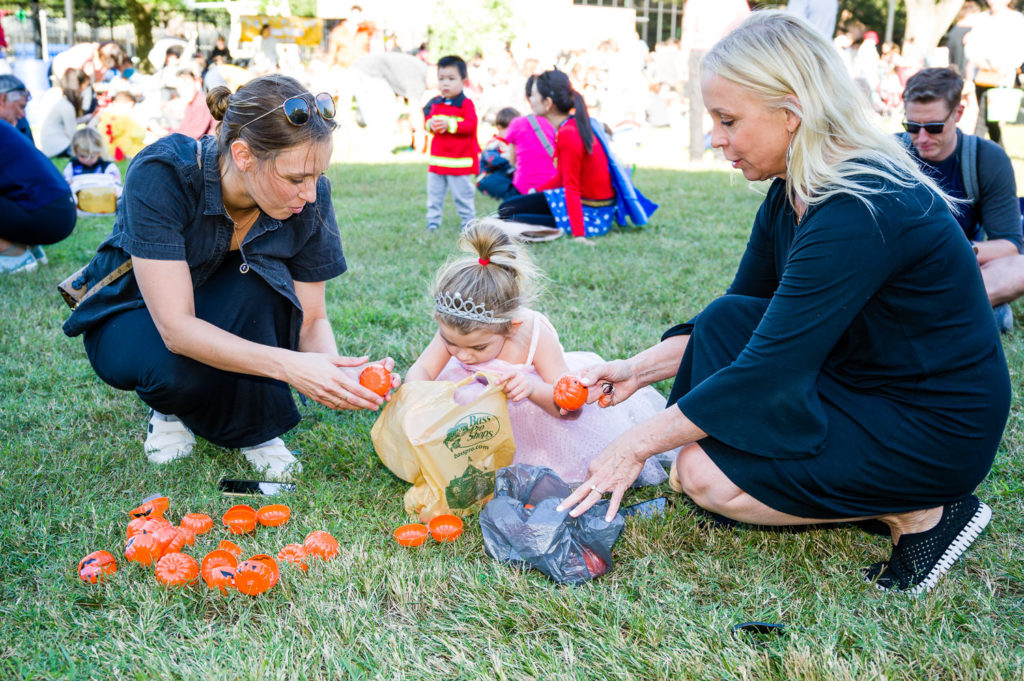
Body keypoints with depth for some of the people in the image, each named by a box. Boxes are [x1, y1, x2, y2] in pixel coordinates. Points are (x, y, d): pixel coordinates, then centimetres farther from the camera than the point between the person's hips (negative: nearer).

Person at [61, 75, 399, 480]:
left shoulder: (309, 195, -23)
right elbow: (176, 328, -38)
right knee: (177, 367, -37)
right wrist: (289, 366, -49)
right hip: (132, 319, -2)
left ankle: (256, 428, -11)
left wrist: (339, 372, -38)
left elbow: (311, 319, -15)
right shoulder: (160, 175, -34)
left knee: (260, 276, -32)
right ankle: (173, 408, 1)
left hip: (239, 320, 3)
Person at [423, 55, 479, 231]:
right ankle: (433, 220, 19)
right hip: (438, 158, 5)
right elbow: (427, 119, 14)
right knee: (434, 191, 9)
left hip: (460, 160, -5)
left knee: (462, 192, 3)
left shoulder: (466, 103, -8)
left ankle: (468, 220, 16)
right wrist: (431, 124, -10)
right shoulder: (435, 103, 9)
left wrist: (450, 124, -25)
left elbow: (470, 125, -18)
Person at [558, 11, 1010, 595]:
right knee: (725, 322, -4)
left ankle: (920, 511, -3)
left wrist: (639, 443, -20)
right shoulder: (791, 196, 1)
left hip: (936, 432, -9)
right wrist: (638, 370, -1)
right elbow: (739, 320, 10)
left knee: (706, 475, -15)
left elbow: (764, 371, -28)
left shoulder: (859, 212, -28)